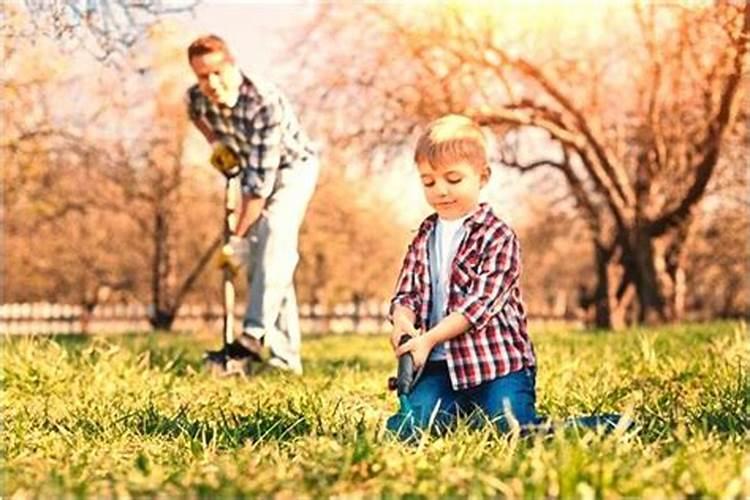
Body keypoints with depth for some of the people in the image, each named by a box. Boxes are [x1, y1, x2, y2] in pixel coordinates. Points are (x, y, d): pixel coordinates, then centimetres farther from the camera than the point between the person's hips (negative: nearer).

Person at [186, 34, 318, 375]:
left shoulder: (265, 103, -37)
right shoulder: (197, 97, -17)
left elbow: (260, 181, -37)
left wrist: (237, 237, -36)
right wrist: (216, 143, -4)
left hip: (292, 166, -6)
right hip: (252, 168, 7)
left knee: (276, 235, -31)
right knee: (259, 258, -1)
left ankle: (254, 335, -42)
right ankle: (286, 357, 1)